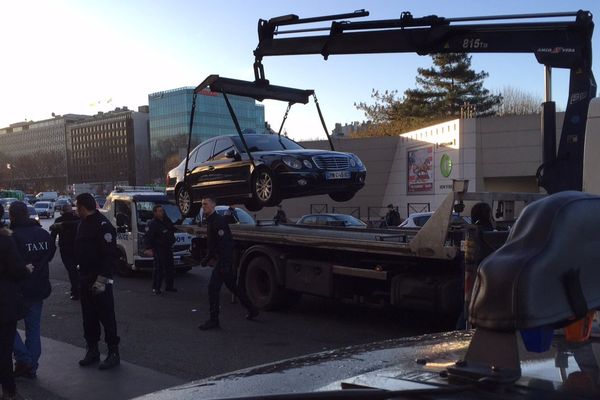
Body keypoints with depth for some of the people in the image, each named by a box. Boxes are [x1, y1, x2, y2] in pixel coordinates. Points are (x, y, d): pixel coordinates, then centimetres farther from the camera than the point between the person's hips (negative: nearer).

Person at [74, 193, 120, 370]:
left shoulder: (103, 225, -15)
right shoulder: (83, 224, 15)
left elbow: (109, 255, -20)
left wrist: (102, 279, -23)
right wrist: (81, 273, 14)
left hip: (99, 281, -9)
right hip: (85, 279, 9)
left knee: (107, 317, -2)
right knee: (88, 317, 14)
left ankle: (113, 353, 6)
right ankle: (92, 350, 24)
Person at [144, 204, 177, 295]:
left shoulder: (167, 220, 8)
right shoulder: (153, 224, -14)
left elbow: (172, 229, 26)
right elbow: (148, 237, -21)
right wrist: (148, 248, -32)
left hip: (168, 247, 8)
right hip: (159, 249, -8)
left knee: (170, 268, 13)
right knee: (158, 269, -8)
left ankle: (169, 286, 25)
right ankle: (155, 288, 0)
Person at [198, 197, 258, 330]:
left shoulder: (218, 221, -17)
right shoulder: (210, 221, 16)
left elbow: (225, 243, -24)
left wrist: (224, 264, -28)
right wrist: (207, 258, 21)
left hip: (224, 260, -11)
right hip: (222, 260, 11)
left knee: (213, 288, -10)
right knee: (232, 286, 18)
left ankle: (213, 320, -4)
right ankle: (252, 310, 30)